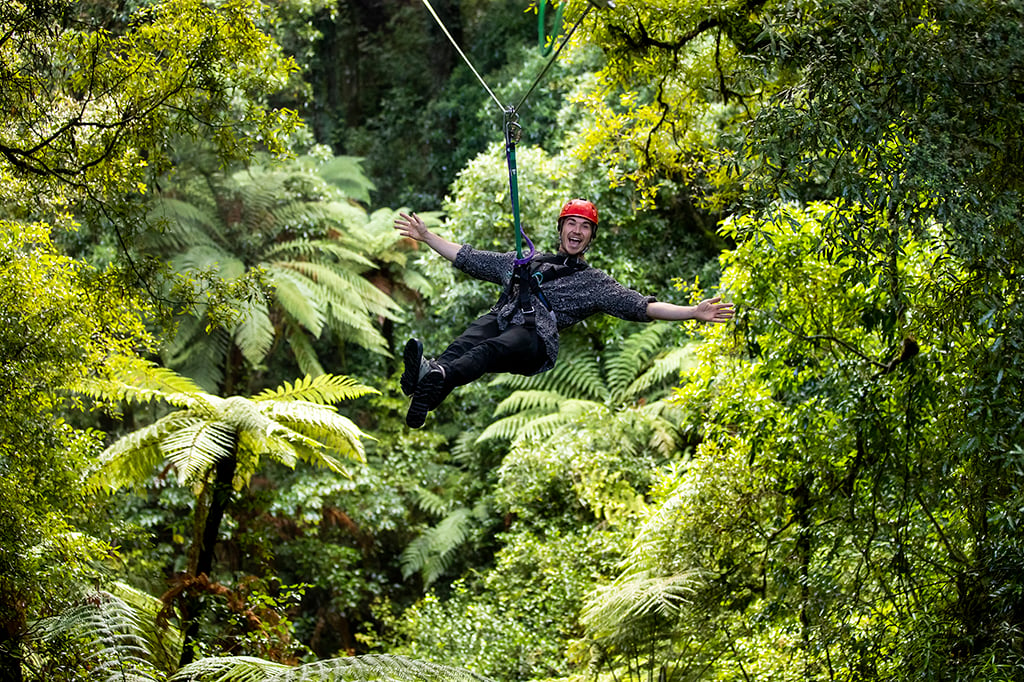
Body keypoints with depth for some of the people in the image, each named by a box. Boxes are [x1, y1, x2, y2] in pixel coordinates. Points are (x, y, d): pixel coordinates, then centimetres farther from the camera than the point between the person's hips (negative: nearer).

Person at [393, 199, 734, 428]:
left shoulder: (594, 282, 26)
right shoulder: (524, 261, 36)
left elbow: (639, 305, 14)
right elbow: (469, 258, 39)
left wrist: (693, 312, 1)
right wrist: (427, 236, 36)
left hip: (535, 338, -3)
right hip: (499, 320, 3)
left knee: (489, 349, -38)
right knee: (470, 340, -35)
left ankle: (437, 378, -67)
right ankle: (430, 372, -67)